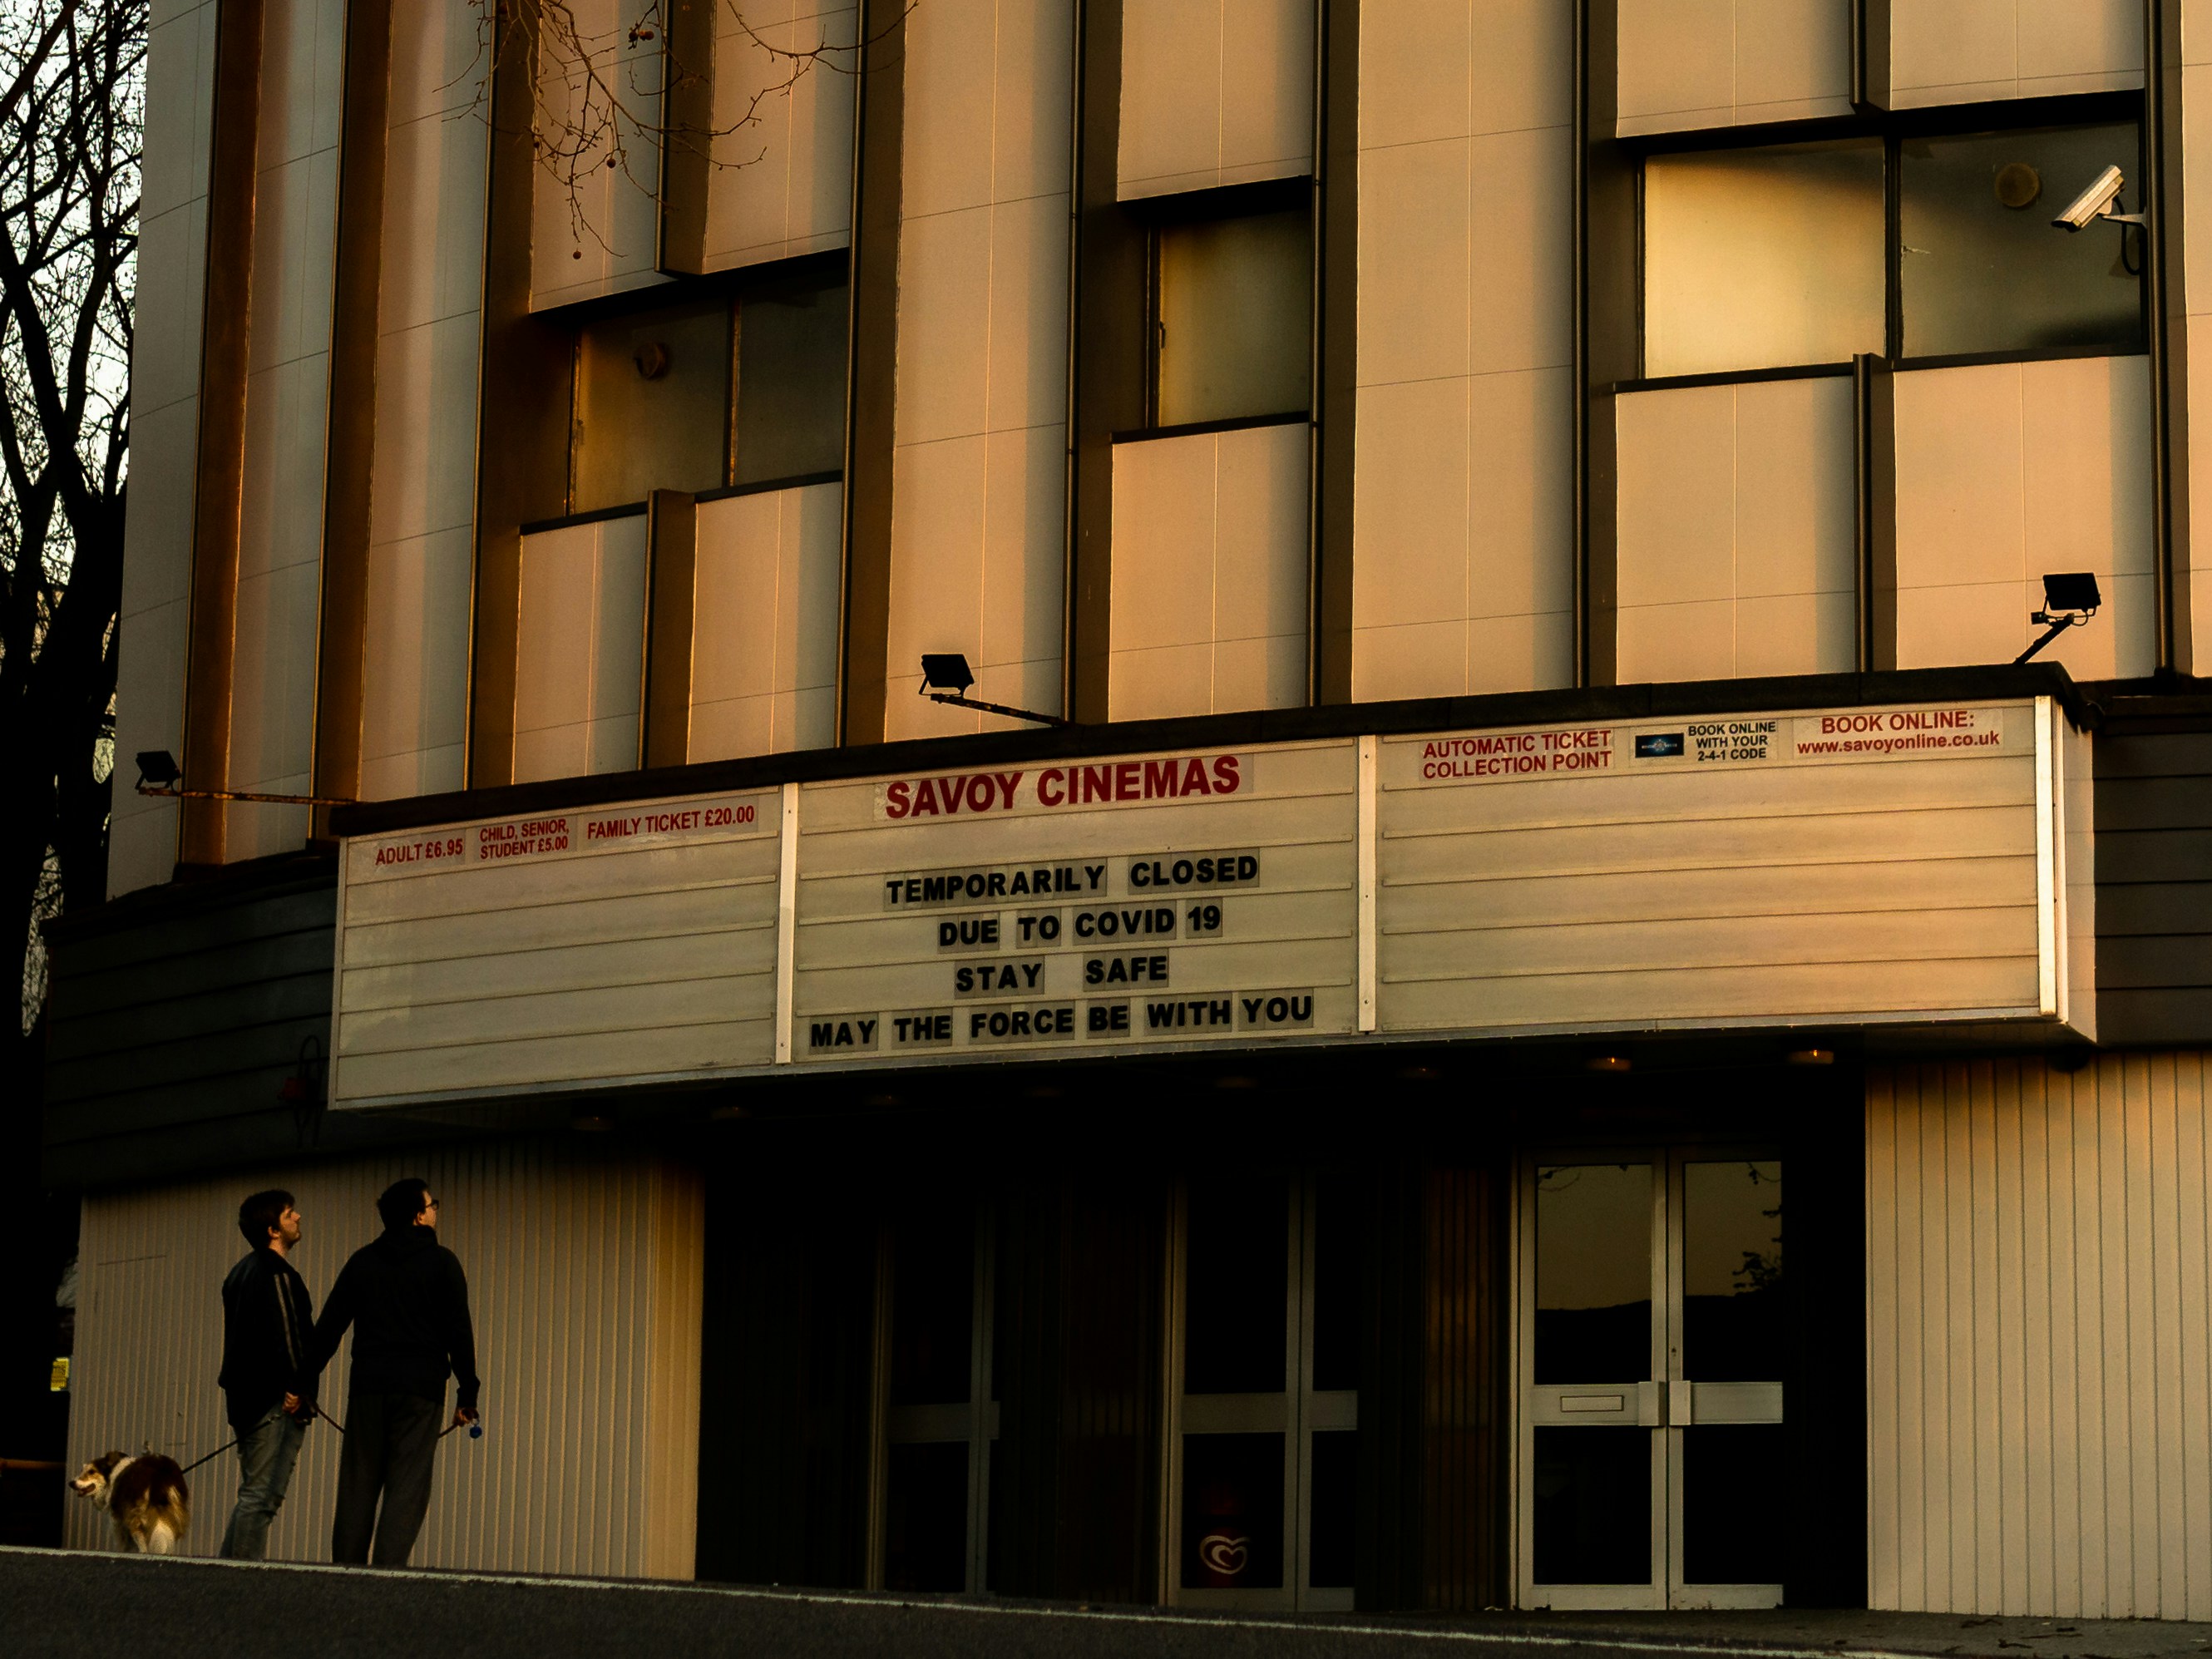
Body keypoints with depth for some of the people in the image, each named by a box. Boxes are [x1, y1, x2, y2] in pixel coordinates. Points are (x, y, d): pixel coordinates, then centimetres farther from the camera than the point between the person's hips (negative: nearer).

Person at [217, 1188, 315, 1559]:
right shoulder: (277, 1274, -12)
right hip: (274, 1401, -10)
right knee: (261, 1494, -11)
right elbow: (285, 1334, -20)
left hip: (247, 1399, 10)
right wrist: (296, 1388, -15)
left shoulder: (242, 1271, 20)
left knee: (254, 1494, 14)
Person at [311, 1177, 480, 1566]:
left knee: (357, 1487, 7)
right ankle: (386, 1573, -14)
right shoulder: (441, 1262, 0)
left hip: (368, 1387, 3)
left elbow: (328, 1327, 9)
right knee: (406, 1489, -4)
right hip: (420, 1388, -3)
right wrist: (467, 1393, 1)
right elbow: (459, 1332, -3)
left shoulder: (363, 1261, 11)